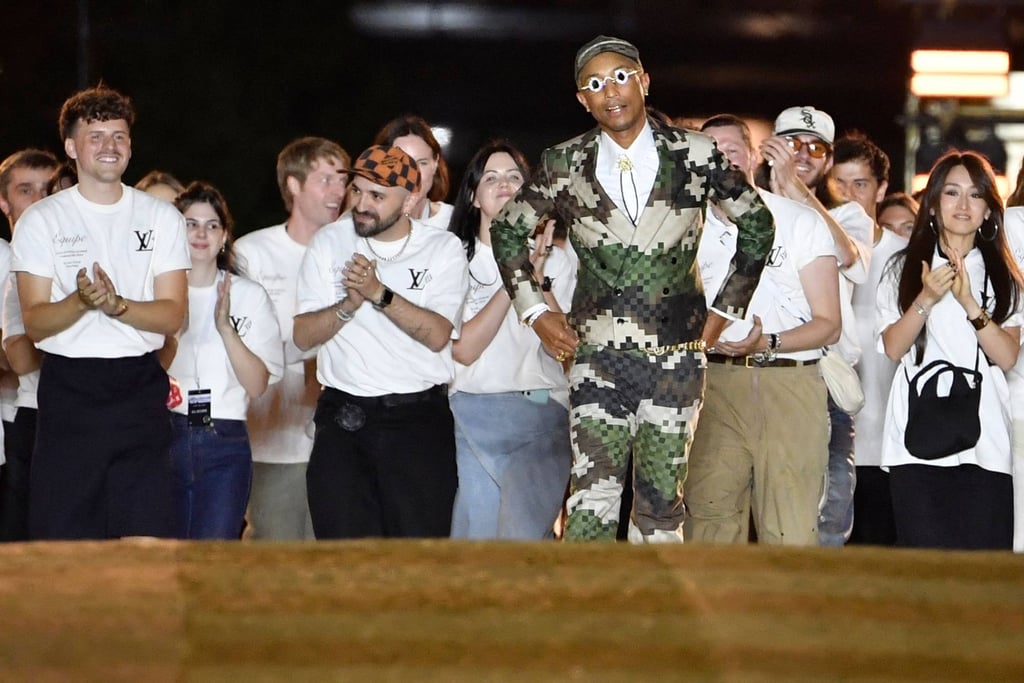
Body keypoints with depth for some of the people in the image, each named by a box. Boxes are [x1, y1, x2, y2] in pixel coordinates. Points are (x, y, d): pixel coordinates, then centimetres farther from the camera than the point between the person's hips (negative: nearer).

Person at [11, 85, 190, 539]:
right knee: (62, 537, -4)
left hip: (141, 387, 1)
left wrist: (116, 304, -18)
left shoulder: (162, 218, 8)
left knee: (148, 536, -4)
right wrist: (81, 301, -23)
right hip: (68, 390, -1)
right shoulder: (40, 221, 4)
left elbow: (173, 315, 1)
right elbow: (35, 322, -3)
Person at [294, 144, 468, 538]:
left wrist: (379, 293, -21)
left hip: (420, 417, -2)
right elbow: (303, 335, 1)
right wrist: (350, 303, -16)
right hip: (343, 417, 2)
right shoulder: (330, 243, 8)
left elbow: (438, 335, -11)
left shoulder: (443, 249, 3)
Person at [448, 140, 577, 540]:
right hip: (471, 415, 0)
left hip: (541, 413, 0)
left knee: (524, 536, -19)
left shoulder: (556, 259, 10)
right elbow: (463, 349, -6)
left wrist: (536, 279, -13)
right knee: (476, 539, 1)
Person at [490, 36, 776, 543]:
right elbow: (507, 230, 17)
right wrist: (535, 312, 10)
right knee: (592, 501, -10)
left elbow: (757, 224, 12)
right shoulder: (565, 167, 2)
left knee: (661, 501, 2)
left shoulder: (696, 157, 0)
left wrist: (725, 310, 10)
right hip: (598, 359, 0)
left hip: (677, 357, 0)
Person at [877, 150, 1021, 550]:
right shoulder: (904, 269, 12)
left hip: (983, 438, 1)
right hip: (917, 438, 0)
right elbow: (894, 348, 1)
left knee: (984, 549, -8)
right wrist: (926, 299, -14)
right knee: (925, 556, -9)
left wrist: (969, 302, -14)